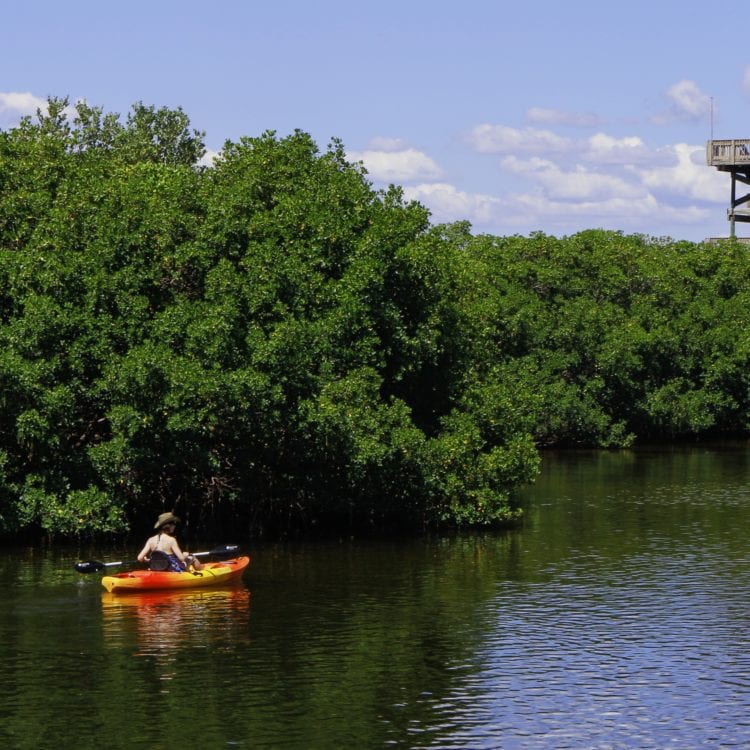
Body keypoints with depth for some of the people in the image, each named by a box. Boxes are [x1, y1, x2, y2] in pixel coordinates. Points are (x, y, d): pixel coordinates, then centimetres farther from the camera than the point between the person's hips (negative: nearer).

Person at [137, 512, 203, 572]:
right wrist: (185, 555, 0)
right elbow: (181, 558, -24)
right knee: (191, 557, 22)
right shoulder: (171, 540, -22)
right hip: (175, 571, -6)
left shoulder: (151, 540, -7)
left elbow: (140, 558, -11)